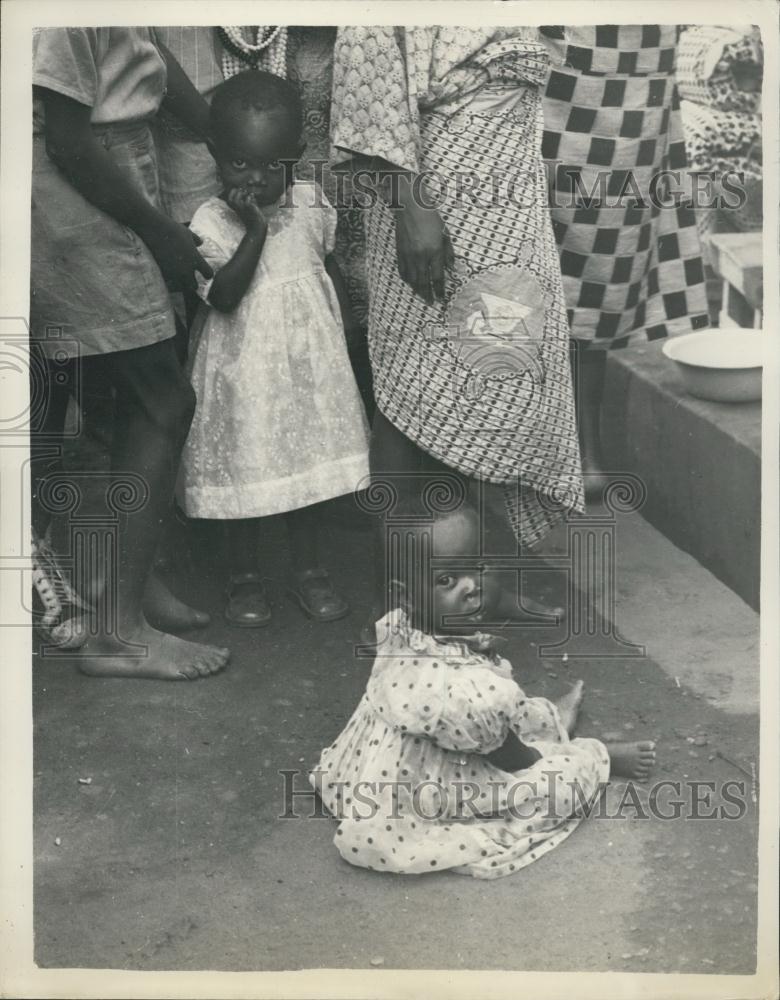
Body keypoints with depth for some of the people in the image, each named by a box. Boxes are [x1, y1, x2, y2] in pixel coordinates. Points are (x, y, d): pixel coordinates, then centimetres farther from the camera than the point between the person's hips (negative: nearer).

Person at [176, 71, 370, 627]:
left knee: (310, 464, 12)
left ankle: (308, 569, 29)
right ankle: (245, 576, 25)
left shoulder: (312, 205, -2)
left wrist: (342, 326, 12)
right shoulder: (210, 222, -15)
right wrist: (256, 230, -30)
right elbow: (225, 296, -26)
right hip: (244, 371, -3)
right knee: (244, 471, 7)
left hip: (309, 364, 4)